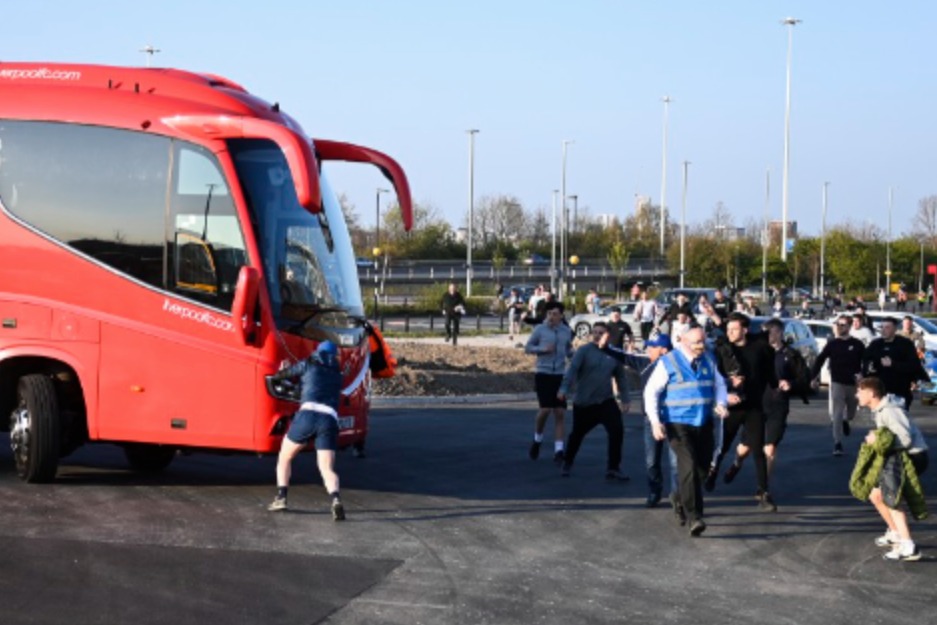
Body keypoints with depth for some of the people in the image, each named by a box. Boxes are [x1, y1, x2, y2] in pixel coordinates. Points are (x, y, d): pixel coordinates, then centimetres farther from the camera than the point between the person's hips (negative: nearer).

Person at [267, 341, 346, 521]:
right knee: (327, 468, -3)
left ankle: (280, 498, 9)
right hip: (330, 420, 2)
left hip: (308, 413, -2)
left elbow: (281, 375, 24)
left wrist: (274, 376, 48)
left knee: (284, 457, 20)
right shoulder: (337, 375, 28)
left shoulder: (308, 365, 18)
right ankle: (336, 499, -31)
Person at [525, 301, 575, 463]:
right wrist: (543, 349, -13)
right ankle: (537, 440, 14)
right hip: (543, 374, -3)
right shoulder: (540, 330, -1)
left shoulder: (567, 331, 7)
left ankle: (558, 450, 1)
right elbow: (527, 348, 5)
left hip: (560, 375, 3)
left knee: (560, 413, -2)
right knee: (545, 409, -12)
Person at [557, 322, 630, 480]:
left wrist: (624, 400, 12)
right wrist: (564, 389, -34)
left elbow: (621, 378, 15)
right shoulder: (584, 351, -7)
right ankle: (567, 463, 39)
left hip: (606, 402, 2)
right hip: (583, 403, -2)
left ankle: (613, 468, -8)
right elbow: (572, 370, -20)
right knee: (577, 434, 12)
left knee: (617, 431, -16)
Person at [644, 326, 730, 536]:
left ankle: (680, 498, 38)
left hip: (704, 423, 6)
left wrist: (720, 404, -1)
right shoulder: (668, 362, -6)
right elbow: (651, 391, -5)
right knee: (688, 467, -18)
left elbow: (719, 384, 20)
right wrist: (655, 421, -15)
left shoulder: (708, 361, 9)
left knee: (702, 468, 11)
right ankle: (693, 518, -21)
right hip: (678, 423, -6)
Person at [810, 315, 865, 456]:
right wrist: (814, 377, -7)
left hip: (853, 383, 1)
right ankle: (837, 444, -8)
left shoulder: (857, 344, -2)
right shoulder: (832, 344, -1)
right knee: (837, 414, -8)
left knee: (851, 413, 18)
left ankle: (845, 422, 53)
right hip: (837, 382, -1)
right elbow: (820, 360, -1)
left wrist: (861, 374, -17)